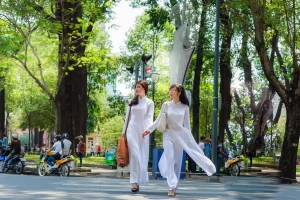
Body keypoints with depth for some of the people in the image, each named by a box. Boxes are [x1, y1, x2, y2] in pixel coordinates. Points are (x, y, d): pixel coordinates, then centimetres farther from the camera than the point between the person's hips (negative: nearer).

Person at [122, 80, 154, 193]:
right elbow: (127, 117, 15)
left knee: (142, 156, 2)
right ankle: (134, 182, -11)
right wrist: (124, 132, 12)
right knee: (134, 155, -9)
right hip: (132, 130, 1)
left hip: (142, 131, -1)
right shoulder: (132, 102, 13)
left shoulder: (149, 103, 5)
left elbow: (150, 117, -3)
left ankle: (138, 180, 11)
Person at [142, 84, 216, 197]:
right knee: (170, 158, -13)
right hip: (168, 134, -1)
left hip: (180, 134, 1)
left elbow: (187, 124, 6)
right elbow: (158, 120, 3)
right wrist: (149, 129, -8)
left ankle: (174, 185, 18)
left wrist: (189, 138, 5)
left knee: (177, 160, 5)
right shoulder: (166, 105, 2)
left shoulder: (185, 107, 2)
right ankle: (171, 186, -14)